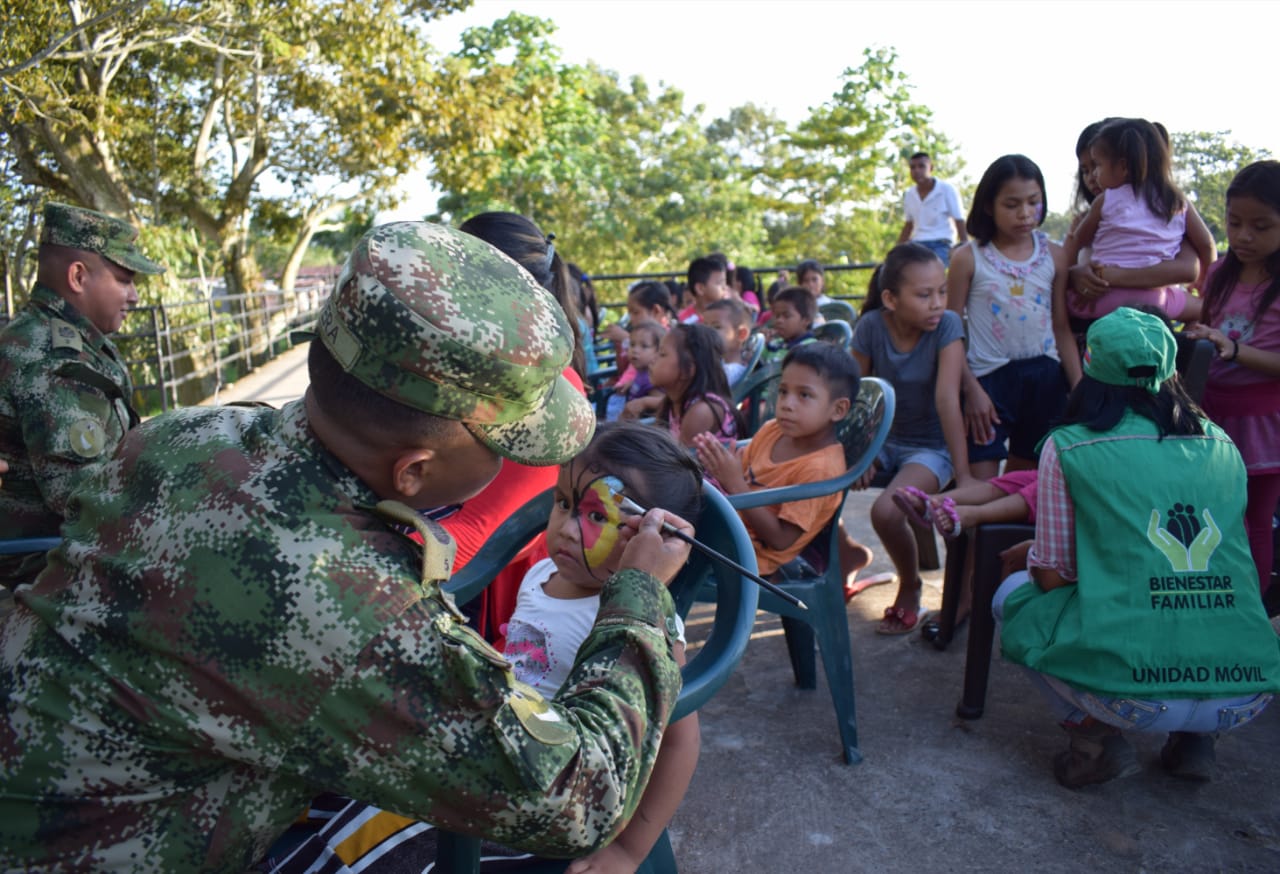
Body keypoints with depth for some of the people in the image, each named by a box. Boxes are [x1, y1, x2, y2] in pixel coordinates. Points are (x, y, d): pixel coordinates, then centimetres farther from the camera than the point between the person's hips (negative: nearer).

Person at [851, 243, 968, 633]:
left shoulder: (947, 326, -17)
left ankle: (910, 588, 2)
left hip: (931, 447, -3)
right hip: (883, 441, 4)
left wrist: (963, 475, -26)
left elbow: (947, 399, -24)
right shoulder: (871, 326, -11)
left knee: (886, 511, -28)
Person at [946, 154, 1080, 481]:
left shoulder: (1054, 256, 6)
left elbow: (1062, 327, 7)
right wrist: (972, 390, -10)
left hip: (1045, 378, 3)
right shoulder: (968, 258, -3)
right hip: (989, 378, -3)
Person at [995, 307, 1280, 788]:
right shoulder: (1222, 447, 11)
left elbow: (1052, 576, 3)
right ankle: (1194, 740, 19)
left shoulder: (1068, 447, -2)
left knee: (1015, 594, 20)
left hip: (1130, 692, -5)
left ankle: (1095, 736, 6)